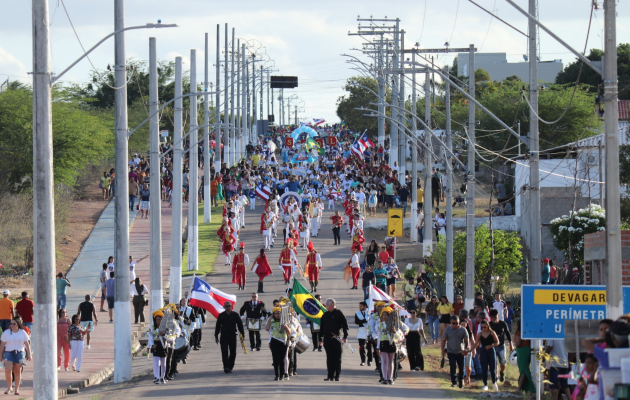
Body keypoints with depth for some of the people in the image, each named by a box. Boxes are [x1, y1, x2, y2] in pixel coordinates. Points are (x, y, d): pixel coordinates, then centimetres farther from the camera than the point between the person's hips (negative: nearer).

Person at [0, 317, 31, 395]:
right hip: (8, 353, 0)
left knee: (17, 371, 4)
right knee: (7, 370, -15)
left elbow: (27, 344, 6)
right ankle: (9, 388, -2)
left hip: (19, 353, 0)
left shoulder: (23, 333, 4)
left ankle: (17, 389, 12)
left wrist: (29, 354, 1)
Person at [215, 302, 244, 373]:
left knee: (233, 352, 5)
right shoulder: (221, 316, 2)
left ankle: (230, 367, 19)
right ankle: (226, 367, -16)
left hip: (232, 336, 1)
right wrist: (216, 336, 9)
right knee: (224, 352, -12)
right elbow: (218, 326, 9)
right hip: (224, 336, -1)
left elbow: (240, 324, 8)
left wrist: (242, 334, 4)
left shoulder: (235, 315, 2)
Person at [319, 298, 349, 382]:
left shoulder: (339, 314, -2)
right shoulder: (325, 315, 13)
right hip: (327, 339, 4)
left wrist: (345, 337, -11)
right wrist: (320, 339, 15)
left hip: (337, 340, -4)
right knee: (329, 358, 2)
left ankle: (337, 376, 8)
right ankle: (330, 375, 4)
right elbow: (322, 327, 17)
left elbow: (345, 325, -3)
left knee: (337, 358, 2)